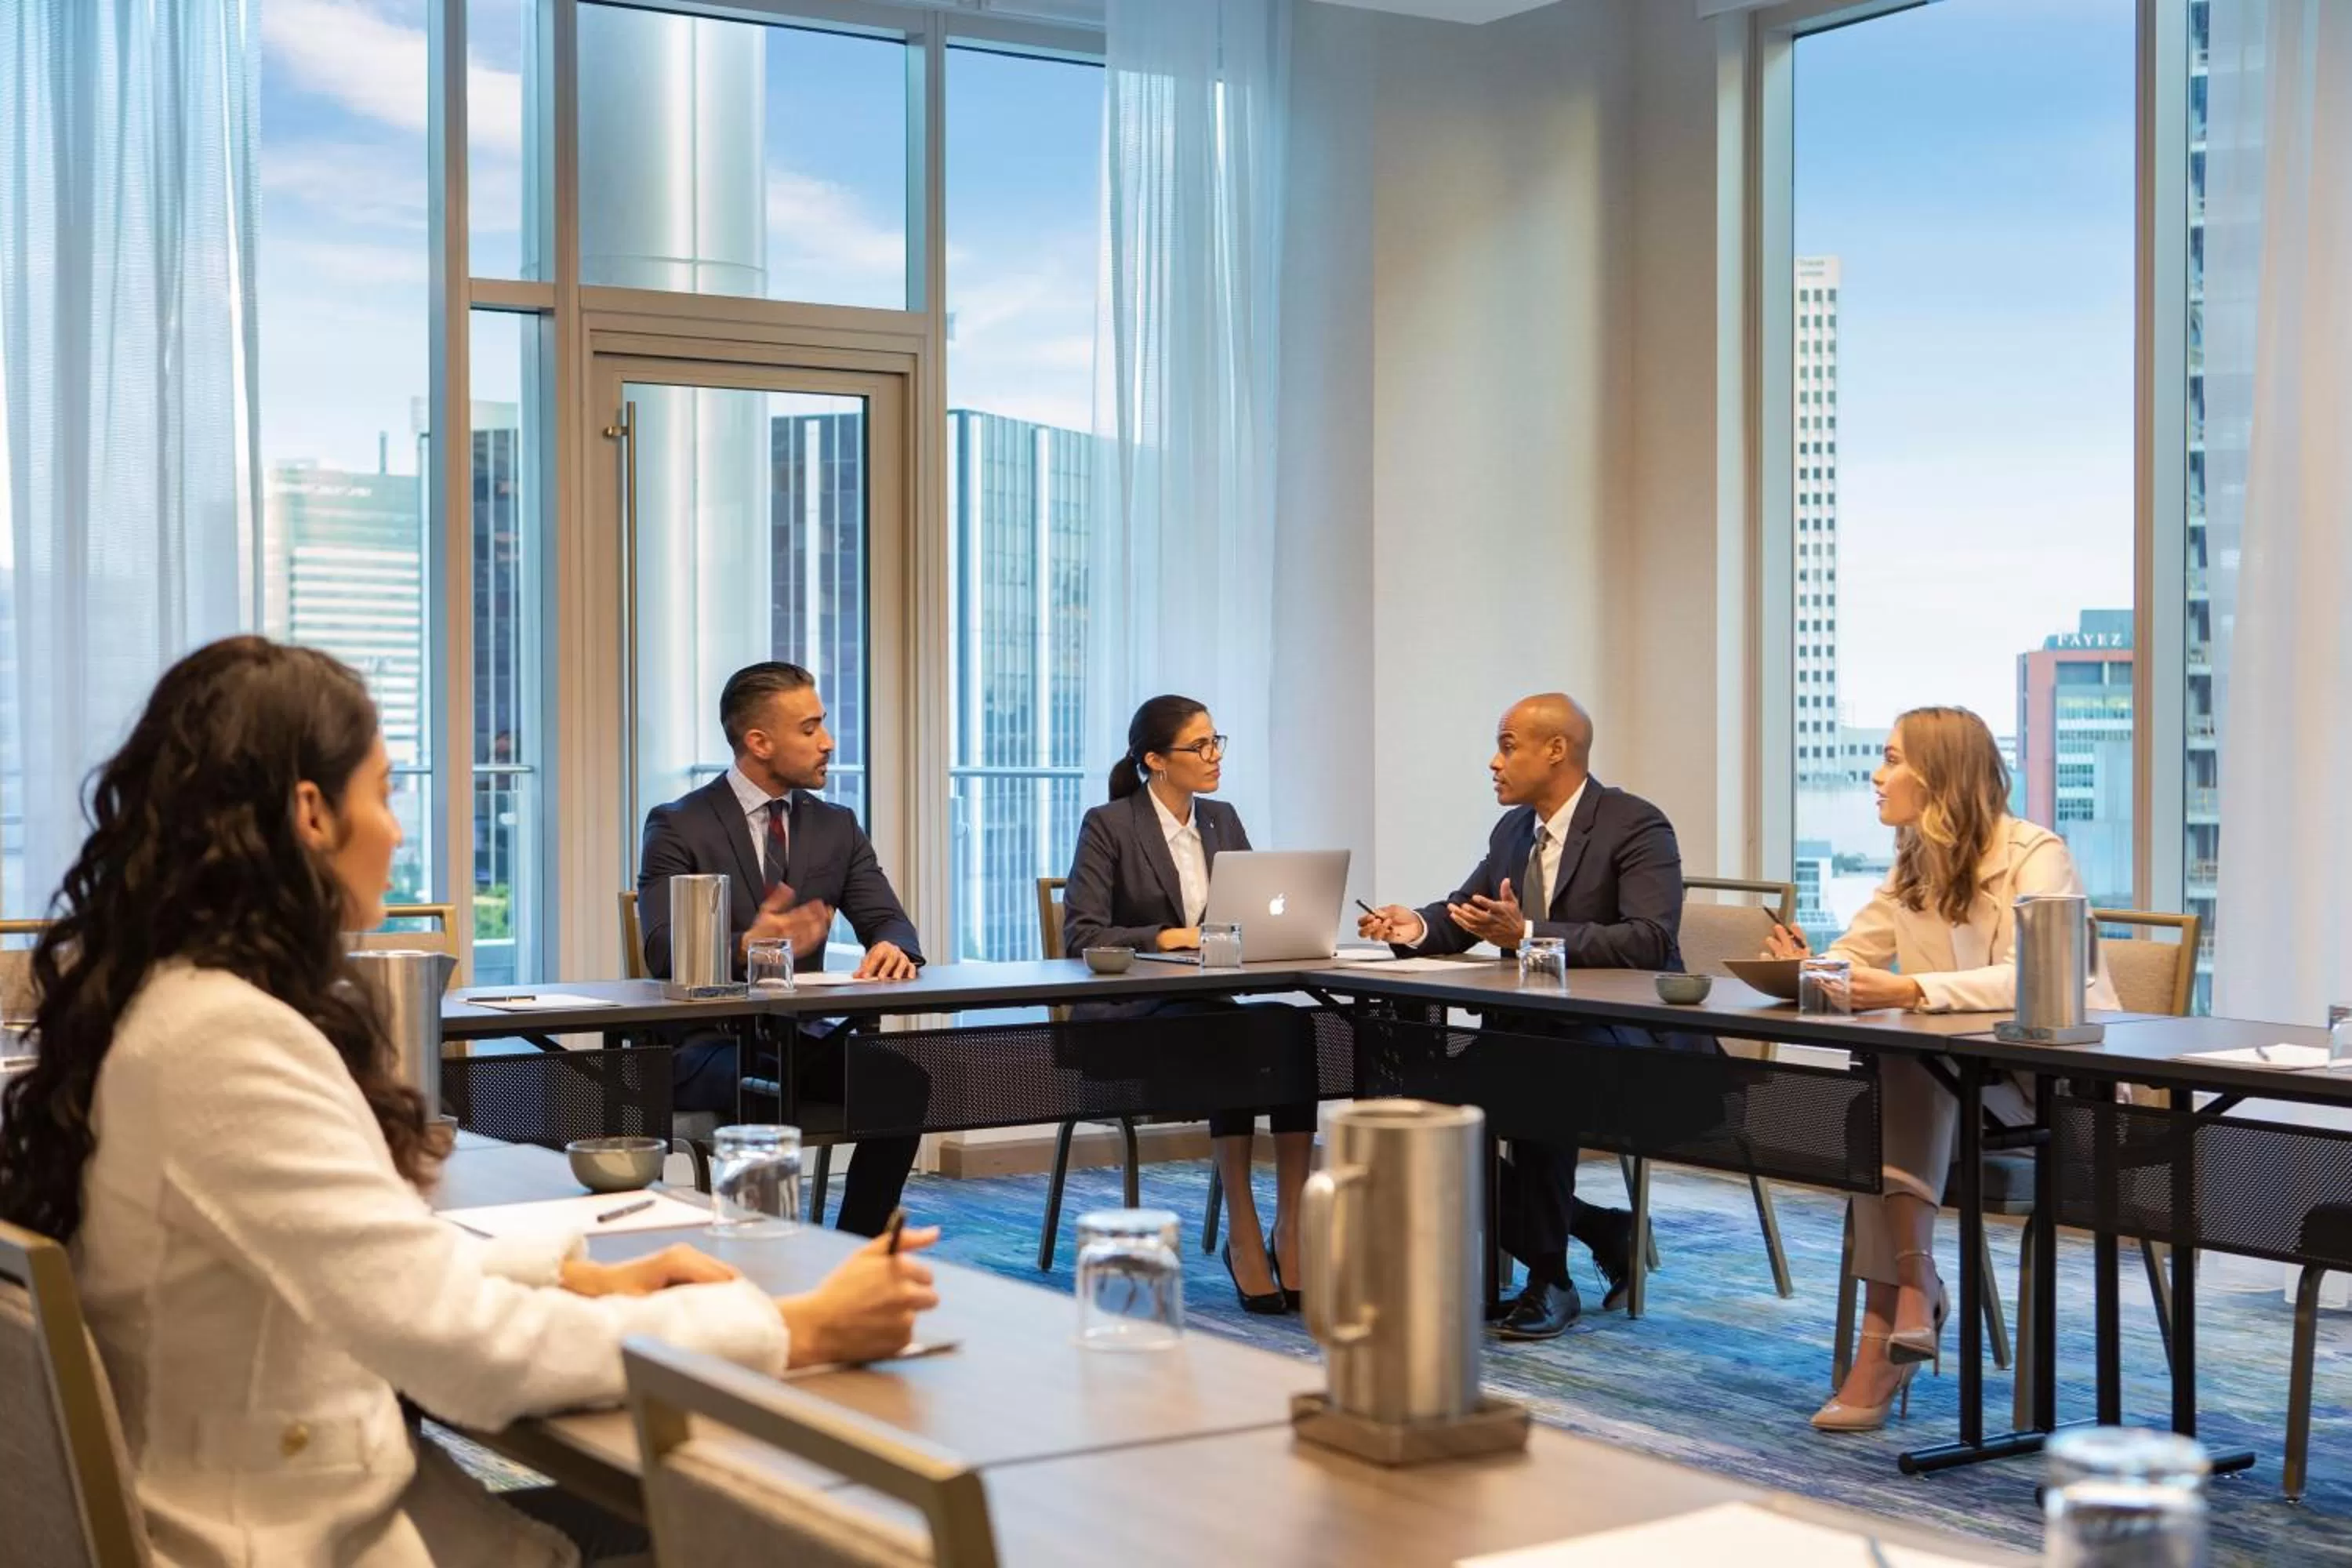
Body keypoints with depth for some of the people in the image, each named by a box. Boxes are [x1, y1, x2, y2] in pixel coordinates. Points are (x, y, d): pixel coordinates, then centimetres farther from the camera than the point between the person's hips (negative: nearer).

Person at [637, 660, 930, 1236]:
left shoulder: (836, 826, 12)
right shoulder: (678, 826, -4)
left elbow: (888, 921, 5)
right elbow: (663, 951, -14)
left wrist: (893, 948, -21)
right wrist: (745, 947, -35)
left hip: (802, 1038, 5)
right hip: (706, 1043, -5)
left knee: (904, 1079, -23)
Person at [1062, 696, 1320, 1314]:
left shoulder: (1222, 821, 15)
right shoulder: (1108, 825, -3)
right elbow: (1080, 936, -10)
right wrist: (1164, 938, -21)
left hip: (1206, 1007, 5)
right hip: (1125, 1015, -5)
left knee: (1289, 1025, -29)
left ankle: (1291, 1231, -30)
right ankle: (1243, 1234, -27)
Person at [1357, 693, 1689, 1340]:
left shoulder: (1637, 826, -12)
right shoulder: (1513, 829, 12)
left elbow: (1649, 941, -24)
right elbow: (1461, 913, 19)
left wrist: (1526, 935, -31)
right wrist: (1415, 926, -6)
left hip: (1629, 1038, -8)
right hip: (1533, 1031, 8)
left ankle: (1550, 1278, -16)